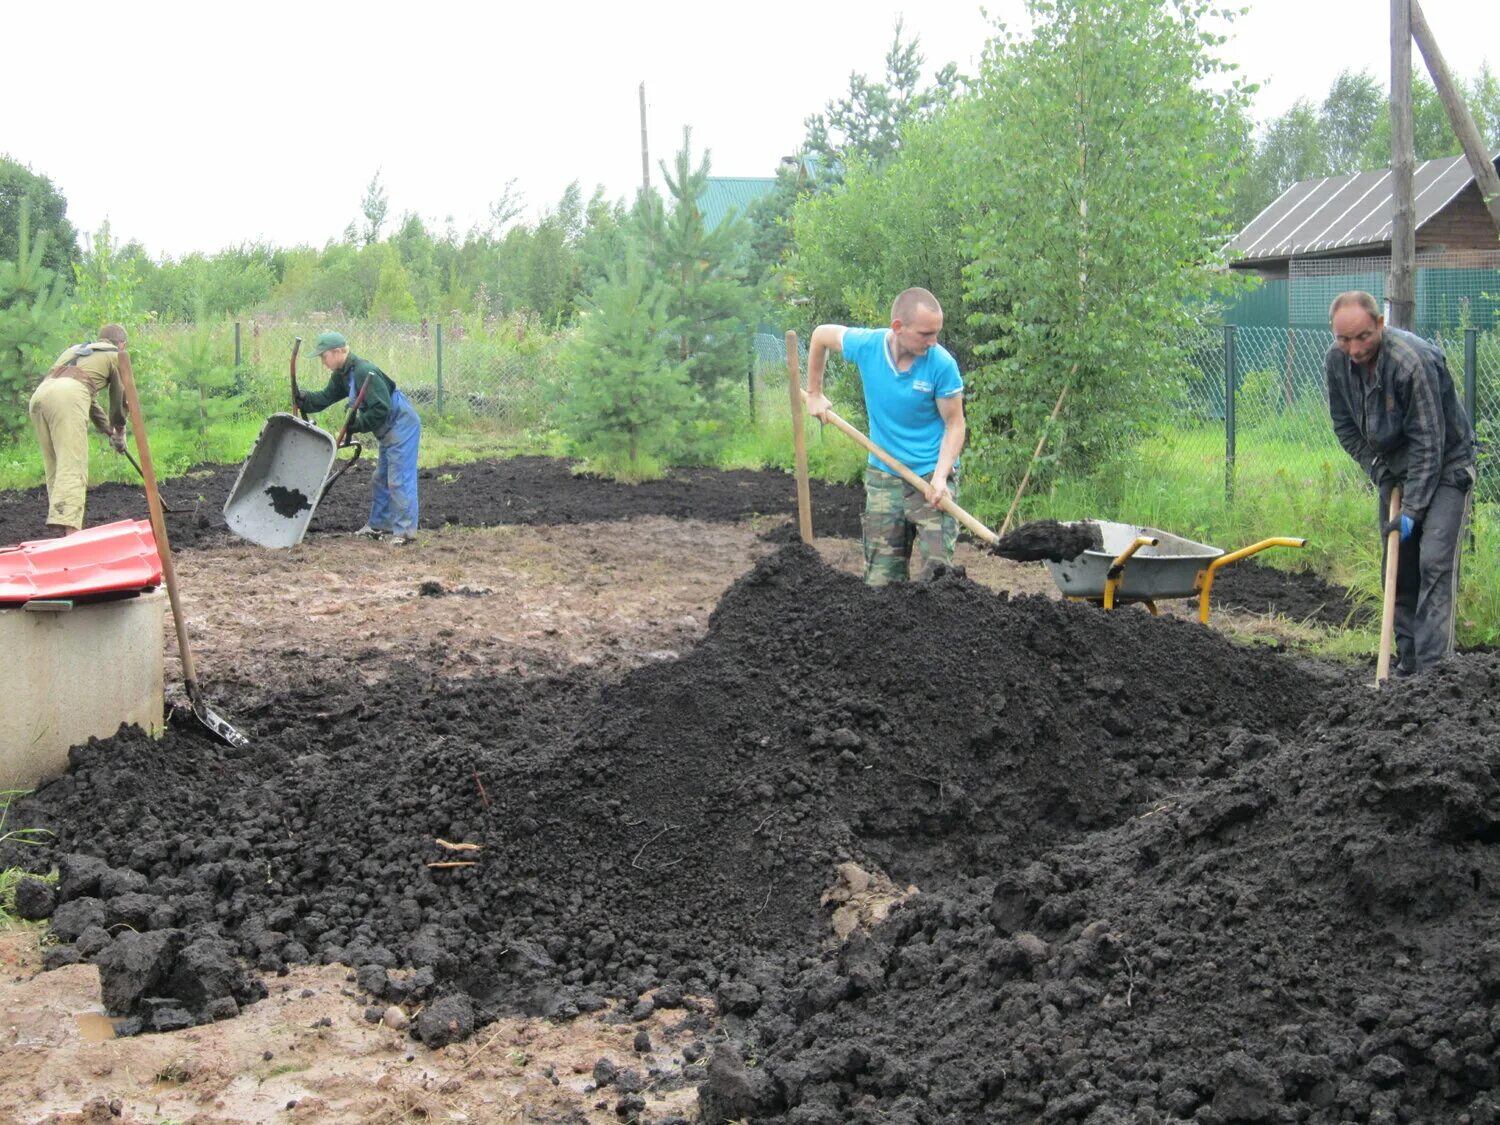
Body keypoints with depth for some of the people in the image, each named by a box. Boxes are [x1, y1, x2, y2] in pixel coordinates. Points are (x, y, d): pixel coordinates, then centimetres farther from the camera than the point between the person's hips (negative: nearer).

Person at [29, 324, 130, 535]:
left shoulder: (76, 349, 38)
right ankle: (68, 526, -26)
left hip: (39, 394, 6)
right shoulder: (115, 355, 21)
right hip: (68, 397, -6)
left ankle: (59, 524, 11)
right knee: (72, 467, -12)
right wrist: (119, 433, 41)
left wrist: (108, 430, 51)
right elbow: (119, 399, 25)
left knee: (54, 467, 12)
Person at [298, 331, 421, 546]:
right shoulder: (342, 374, 7)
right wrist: (304, 399, -11)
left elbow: (381, 409, -28)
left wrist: (358, 424, -22)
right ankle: (378, 525, 27)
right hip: (390, 431, 11)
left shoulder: (364, 372, -25)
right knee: (381, 479, 18)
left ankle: (404, 531, -10)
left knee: (399, 480, -11)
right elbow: (327, 397, 7)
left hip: (402, 427, -11)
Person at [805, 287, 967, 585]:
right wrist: (814, 394, 13)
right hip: (883, 476, 3)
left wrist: (940, 477, -22)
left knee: (936, 573, -11)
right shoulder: (866, 345, -12)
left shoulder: (942, 364, -17)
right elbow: (821, 334, 8)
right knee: (881, 580, 6)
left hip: (932, 475, -3)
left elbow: (955, 424, -9)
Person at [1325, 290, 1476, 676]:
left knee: (1435, 563, -17)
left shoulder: (1412, 361, -31)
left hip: (1445, 466, -6)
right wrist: (1380, 471, -5)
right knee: (1398, 568, 7)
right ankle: (1408, 664, 15)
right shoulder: (1336, 362, -10)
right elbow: (1345, 427, 5)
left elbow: (1428, 442, -27)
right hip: (1396, 468, 7)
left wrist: (1412, 509, -27)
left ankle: (1433, 669, -20)